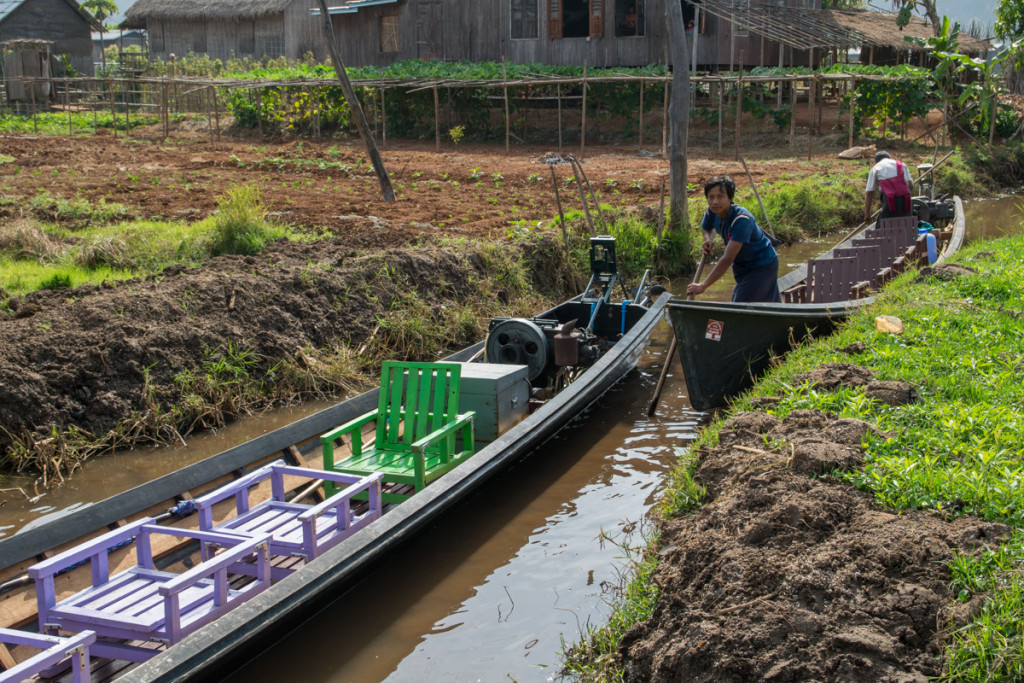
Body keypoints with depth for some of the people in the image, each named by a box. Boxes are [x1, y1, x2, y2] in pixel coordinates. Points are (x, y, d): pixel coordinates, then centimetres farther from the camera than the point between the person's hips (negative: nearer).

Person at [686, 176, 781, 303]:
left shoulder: (741, 219, -36)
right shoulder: (712, 211, -13)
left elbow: (727, 259, -40)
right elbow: (705, 228, 14)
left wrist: (703, 285, -42)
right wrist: (708, 240, -12)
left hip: (762, 265, -8)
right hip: (742, 264, 8)